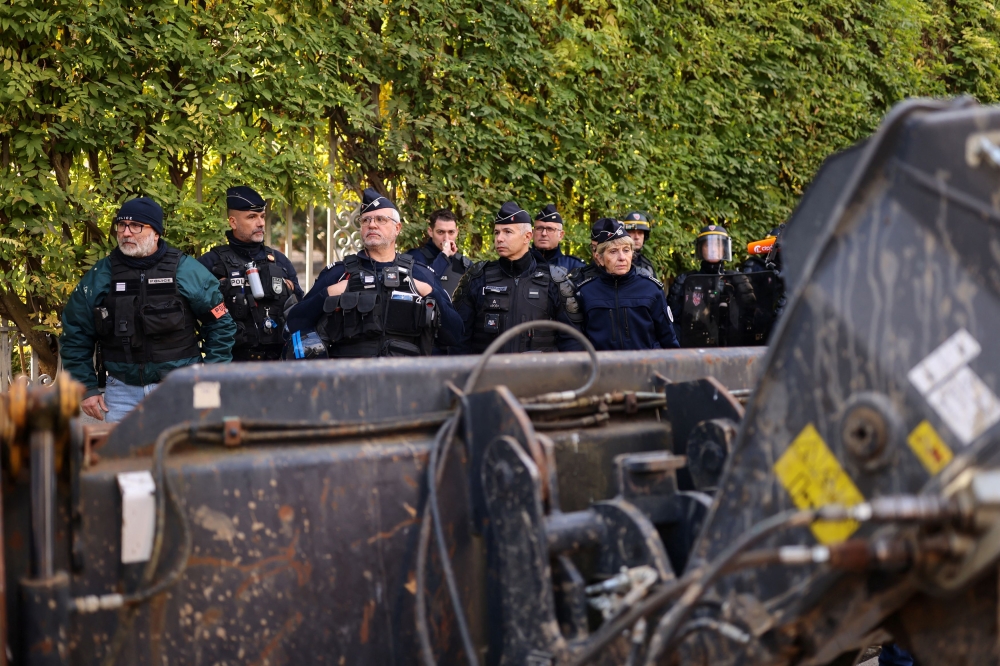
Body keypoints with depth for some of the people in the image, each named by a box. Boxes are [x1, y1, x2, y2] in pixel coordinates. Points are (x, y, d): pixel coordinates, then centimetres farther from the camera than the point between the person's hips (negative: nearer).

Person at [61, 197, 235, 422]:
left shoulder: (187, 271, -2)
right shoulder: (98, 277, 2)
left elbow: (221, 325, 4)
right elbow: (75, 337, 9)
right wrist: (87, 388, 3)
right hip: (122, 393, 2)